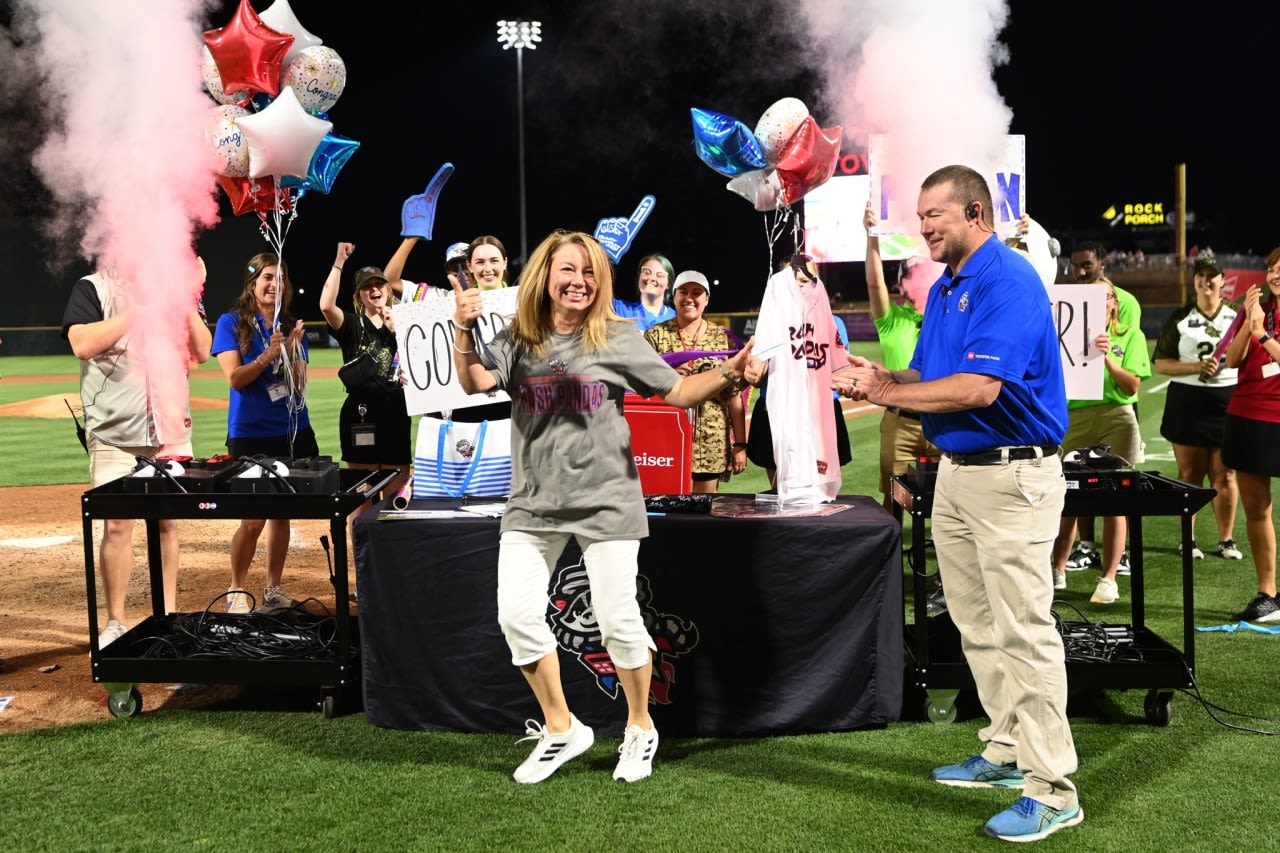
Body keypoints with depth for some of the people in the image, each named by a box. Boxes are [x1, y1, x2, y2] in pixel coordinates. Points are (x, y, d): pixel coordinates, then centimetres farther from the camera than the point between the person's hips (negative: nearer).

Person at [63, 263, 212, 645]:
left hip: (171, 429, 4)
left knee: (168, 521, 8)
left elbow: (201, 352, 5)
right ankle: (115, 624, 7)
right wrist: (139, 308, -17)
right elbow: (82, 345, -17)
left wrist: (189, 301, -7)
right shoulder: (93, 288, -1)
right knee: (117, 523, -3)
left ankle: (169, 615, 17)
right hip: (115, 431, -3)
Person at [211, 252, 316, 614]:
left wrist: (290, 349, -17)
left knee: (281, 512, 8)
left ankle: (273, 589, 20)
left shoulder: (292, 326, 7)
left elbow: (299, 384, 0)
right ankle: (237, 591, 13)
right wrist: (267, 356, -25)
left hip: (293, 431, 4)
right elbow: (235, 378, -11)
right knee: (253, 519, -6)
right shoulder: (231, 323, -2)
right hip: (249, 435, -4)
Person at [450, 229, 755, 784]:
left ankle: (640, 727, 24)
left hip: (605, 499, -2)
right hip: (533, 503, 3)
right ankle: (560, 729, 18)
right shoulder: (517, 341, 3)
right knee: (516, 615, -1)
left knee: (617, 619, 0)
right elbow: (475, 383, -13)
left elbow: (678, 391, 1)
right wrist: (464, 330, -29)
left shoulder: (618, 338, -1)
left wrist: (726, 374, -16)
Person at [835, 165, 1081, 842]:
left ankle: (1053, 791, 2)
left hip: (1012, 477, -10)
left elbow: (978, 388, -25)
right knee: (977, 626, 16)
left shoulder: (1008, 281, -15)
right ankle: (1007, 753, 29)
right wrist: (879, 378, -6)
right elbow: (927, 378, 16)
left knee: (1025, 632, -6)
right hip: (955, 473, 10)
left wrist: (885, 392, -16)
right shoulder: (943, 289, 15)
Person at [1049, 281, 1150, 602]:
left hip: (1116, 419, -2)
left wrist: (1107, 358, -15)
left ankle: (1109, 579, 2)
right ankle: (1058, 570, 14)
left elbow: (1133, 386, -2)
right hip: (1077, 417, 2)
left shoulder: (1131, 335, 7)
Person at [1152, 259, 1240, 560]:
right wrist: (1197, 367, -12)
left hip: (1227, 401, 1)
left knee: (1224, 476, 1)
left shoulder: (1236, 317, 11)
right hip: (1187, 402, -1)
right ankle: (1188, 539, 12)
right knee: (1189, 474, 3)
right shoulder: (1179, 319, 7)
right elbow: (1161, 363, 1)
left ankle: (1226, 540, 11)